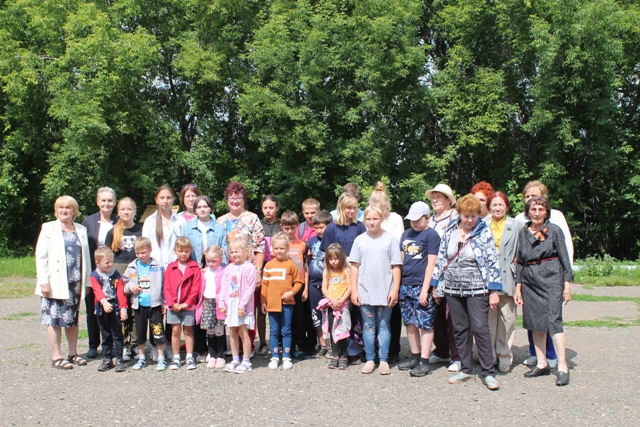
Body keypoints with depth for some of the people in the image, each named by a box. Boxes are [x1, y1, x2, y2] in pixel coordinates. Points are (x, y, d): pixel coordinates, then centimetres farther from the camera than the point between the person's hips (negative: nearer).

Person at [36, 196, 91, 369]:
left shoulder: (81, 230, 11)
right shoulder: (49, 228, 0)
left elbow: (85, 256, 11)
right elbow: (41, 256, -5)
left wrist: (87, 280, 6)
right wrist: (43, 281, -13)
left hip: (75, 283, 4)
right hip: (56, 283, -4)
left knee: (73, 319, 11)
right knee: (55, 319, 0)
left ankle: (73, 353, 20)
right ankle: (56, 357, 7)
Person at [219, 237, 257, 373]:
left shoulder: (249, 268, -11)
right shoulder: (229, 268, 8)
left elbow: (250, 288, -14)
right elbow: (224, 286, 9)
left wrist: (242, 305, -17)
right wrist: (222, 303, 2)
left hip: (243, 306, -6)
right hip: (230, 305, 6)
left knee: (243, 332, -2)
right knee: (233, 332, 12)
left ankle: (246, 362, 6)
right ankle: (235, 359, 22)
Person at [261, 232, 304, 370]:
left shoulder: (291, 264, -2)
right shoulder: (269, 265, 5)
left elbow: (298, 281, 0)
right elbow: (264, 284, 7)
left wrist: (291, 292, -15)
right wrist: (263, 301, 4)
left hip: (287, 303, -2)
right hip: (272, 302, 2)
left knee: (286, 331, 5)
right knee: (274, 331, 9)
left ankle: (286, 358, 13)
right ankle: (274, 357, 17)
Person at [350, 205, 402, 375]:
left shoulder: (390, 239, 0)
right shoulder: (360, 240, 4)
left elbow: (396, 266, -1)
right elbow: (354, 266, 5)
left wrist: (395, 289, -6)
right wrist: (353, 290, 0)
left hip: (385, 291, -1)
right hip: (365, 291, 2)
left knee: (383, 326, 6)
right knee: (368, 326, 8)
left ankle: (384, 360, 13)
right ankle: (370, 360, 16)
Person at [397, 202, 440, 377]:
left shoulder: (431, 235, -5)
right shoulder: (406, 234, 14)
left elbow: (431, 264, -10)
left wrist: (425, 289, -15)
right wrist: (397, 284, 13)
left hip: (422, 287, -7)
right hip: (405, 285, 7)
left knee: (425, 324, -2)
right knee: (410, 322, 12)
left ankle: (424, 362, 3)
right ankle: (415, 357, 23)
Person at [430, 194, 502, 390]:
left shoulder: (484, 233, -4)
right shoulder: (449, 232, 6)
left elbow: (493, 263, -7)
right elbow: (441, 259, 10)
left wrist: (494, 291, -11)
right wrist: (436, 285, 9)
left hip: (476, 289, -4)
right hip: (453, 289, 4)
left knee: (480, 328, -8)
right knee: (460, 330, 9)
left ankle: (488, 373, 2)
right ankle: (466, 370, 19)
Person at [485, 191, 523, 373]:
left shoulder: (516, 225, 7)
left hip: (507, 278, -1)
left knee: (507, 319, 0)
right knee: (488, 318, 3)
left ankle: (505, 357, 11)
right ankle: (489, 357, 13)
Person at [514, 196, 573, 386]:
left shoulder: (554, 230, -1)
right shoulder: (523, 232, 10)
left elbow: (564, 258, 0)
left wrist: (567, 284, -5)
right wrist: (518, 286, 10)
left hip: (551, 278, -4)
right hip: (530, 281, 5)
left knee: (553, 320, -11)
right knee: (534, 322, 7)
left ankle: (562, 367, -7)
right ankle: (542, 364, 18)